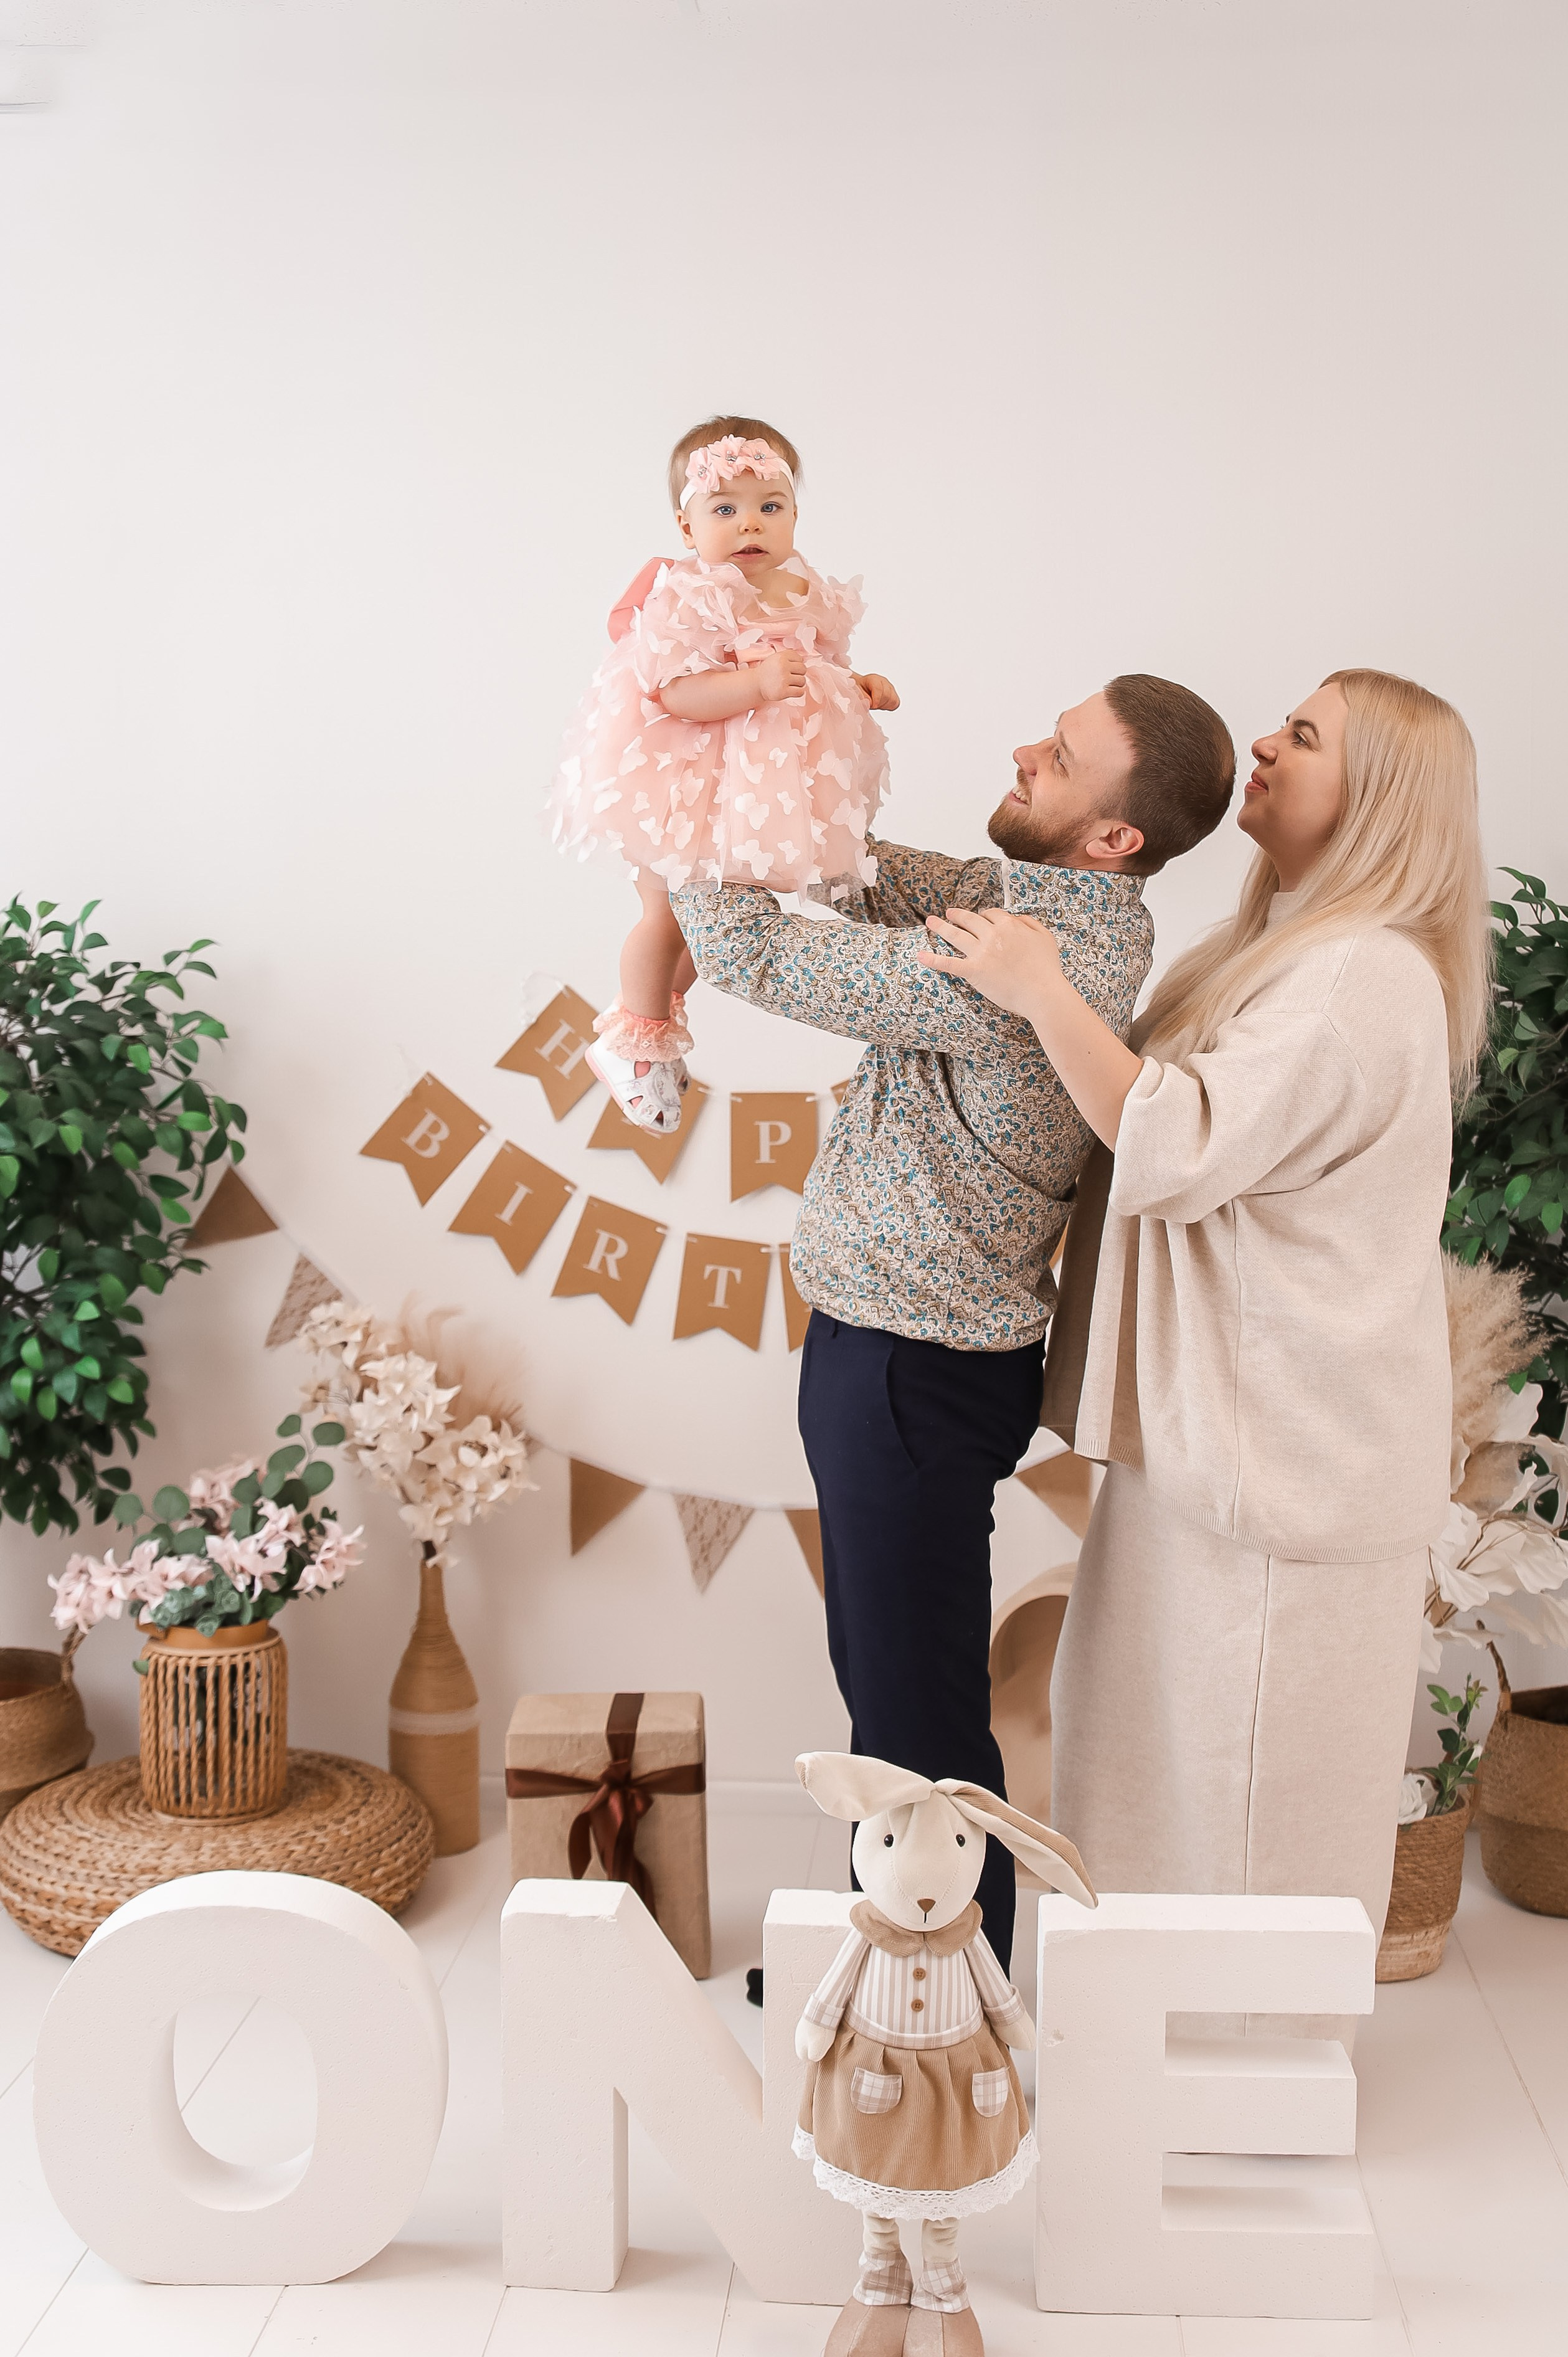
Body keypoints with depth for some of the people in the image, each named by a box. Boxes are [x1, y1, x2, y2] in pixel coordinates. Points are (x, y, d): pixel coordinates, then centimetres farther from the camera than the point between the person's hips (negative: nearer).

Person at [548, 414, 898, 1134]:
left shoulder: (807, 595, 0)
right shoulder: (685, 598, -23)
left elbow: (822, 674, 14)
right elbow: (676, 693, -30)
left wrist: (860, 688, -5)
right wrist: (756, 683, -41)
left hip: (766, 789, 7)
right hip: (685, 790, -7)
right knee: (670, 909, 2)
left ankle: (666, 1002, 45)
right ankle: (638, 1039, 25)